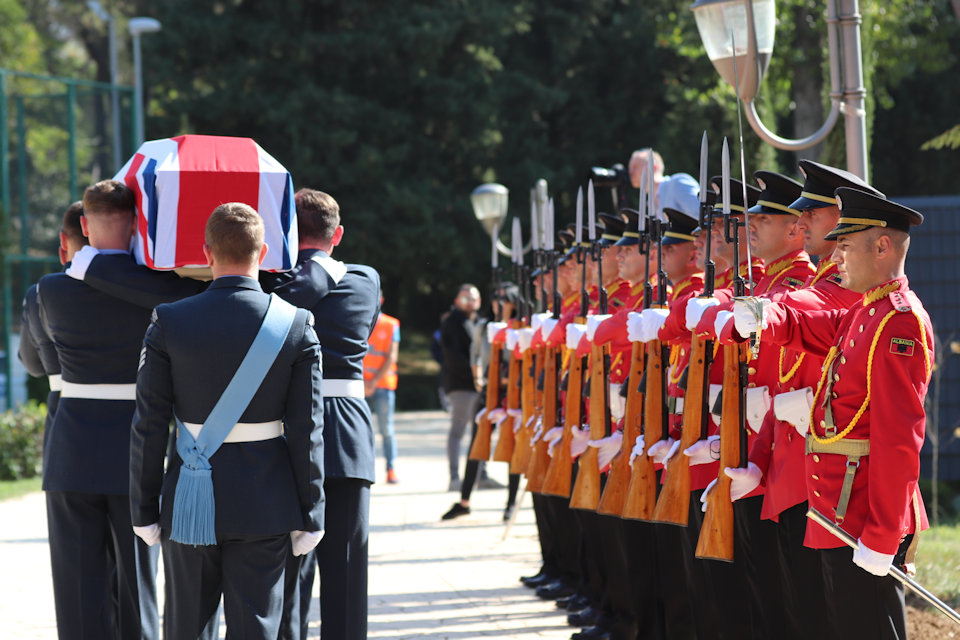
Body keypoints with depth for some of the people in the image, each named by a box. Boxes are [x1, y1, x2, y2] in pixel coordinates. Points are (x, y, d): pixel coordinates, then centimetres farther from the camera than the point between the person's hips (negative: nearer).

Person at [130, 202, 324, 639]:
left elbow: (149, 427, -5)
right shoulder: (296, 325, -6)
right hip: (265, 504, 0)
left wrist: (144, 509, 3)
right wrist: (309, 516, 2)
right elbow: (306, 431, -6)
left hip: (190, 505, 0)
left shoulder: (169, 323, -6)